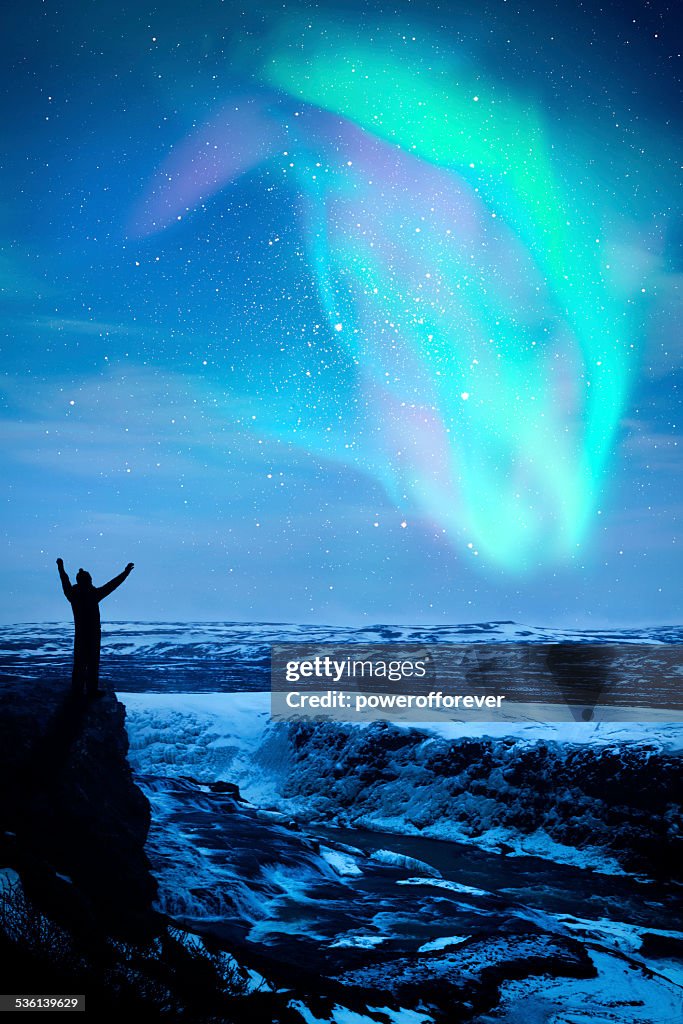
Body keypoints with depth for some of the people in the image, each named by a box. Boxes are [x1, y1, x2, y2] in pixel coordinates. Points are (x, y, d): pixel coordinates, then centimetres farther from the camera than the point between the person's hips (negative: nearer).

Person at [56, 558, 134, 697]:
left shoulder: (73, 594, -5)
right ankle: (92, 690, 8)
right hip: (93, 633, -6)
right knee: (92, 662, 2)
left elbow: (65, 582, 13)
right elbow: (112, 585, -18)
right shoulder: (93, 595, -19)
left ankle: (77, 688, 22)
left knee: (79, 661, 14)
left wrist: (61, 567, 29)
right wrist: (126, 572, -14)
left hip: (79, 633, 6)